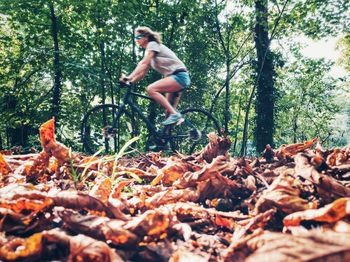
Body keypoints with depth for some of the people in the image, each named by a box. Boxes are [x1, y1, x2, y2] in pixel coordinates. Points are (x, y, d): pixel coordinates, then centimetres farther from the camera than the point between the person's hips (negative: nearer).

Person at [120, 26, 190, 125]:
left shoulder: (153, 44, -5)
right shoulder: (149, 52, 22)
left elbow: (143, 64, -19)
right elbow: (143, 72, 15)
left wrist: (129, 77, -26)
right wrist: (130, 82, 3)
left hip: (179, 75, -10)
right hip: (175, 77, 10)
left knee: (151, 89, -24)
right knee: (168, 111, 5)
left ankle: (175, 114, -22)